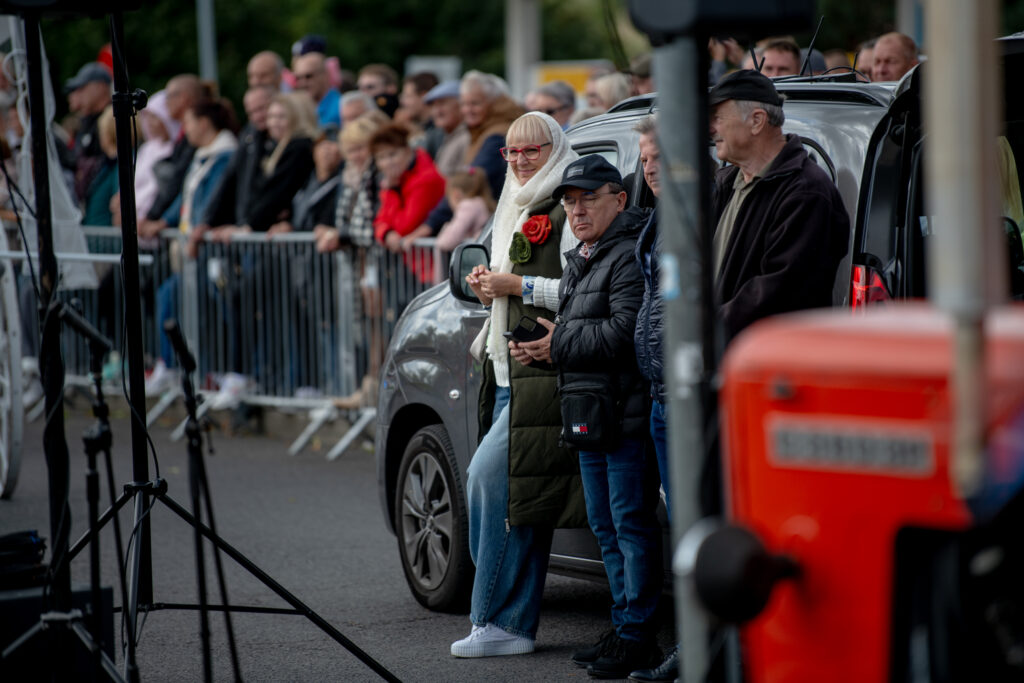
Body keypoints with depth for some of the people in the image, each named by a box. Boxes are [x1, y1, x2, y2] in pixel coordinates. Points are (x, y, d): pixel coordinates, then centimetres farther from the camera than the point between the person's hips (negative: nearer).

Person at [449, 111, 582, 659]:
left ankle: (496, 618, -11)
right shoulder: (518, 212, 21)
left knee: (490, 476, -15)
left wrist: (517, 285, -15)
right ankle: (517, 623, 10)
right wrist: (489, 284, 13)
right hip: (508, 371, 10)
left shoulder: (568, 212, -9)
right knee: (520, 493, 8)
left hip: (545, 370, -10)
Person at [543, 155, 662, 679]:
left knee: (631, 522, -7)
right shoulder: (580, 261, 19)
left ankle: (638, 637, -4)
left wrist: (560, 345, -11)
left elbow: (625, 331, -23)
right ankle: (623, 628, 24)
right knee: (605, 524, 15)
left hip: (627, 414, -11)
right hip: (590, 417, 11)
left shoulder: (630, 256, -13)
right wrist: (541, 351, 6)